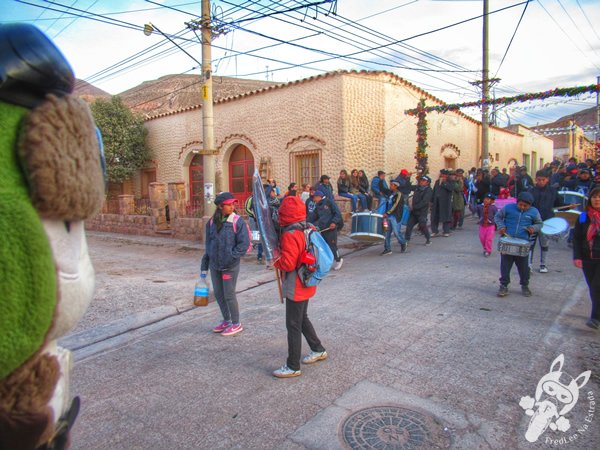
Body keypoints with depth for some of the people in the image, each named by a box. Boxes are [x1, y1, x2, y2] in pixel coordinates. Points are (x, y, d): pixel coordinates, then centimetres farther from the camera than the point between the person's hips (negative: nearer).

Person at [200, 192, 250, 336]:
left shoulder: (237, 221, -12)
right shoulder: (212, 222, 3)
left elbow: (244, 243, -14)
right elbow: (208, 243, 9)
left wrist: (231, 256, -17)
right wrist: (204, 266, 10)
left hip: (230, 266, -5)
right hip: (215, 265, 5)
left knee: (229, 295, 2)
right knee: (218, 294, 15)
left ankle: (236, 324, 20)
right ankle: (226, 320, 34)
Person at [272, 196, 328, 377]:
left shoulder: (290, 235, -23)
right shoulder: (306, 231, 4)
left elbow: (288, 263, -26)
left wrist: (274, 260, -9)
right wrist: (281, 252, 6)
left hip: (296, 288, -9)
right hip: (306, 285, 9)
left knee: (293, 325, 1)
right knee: (302, 319, 25)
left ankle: (293, 367, 12)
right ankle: (318, 350, 39)